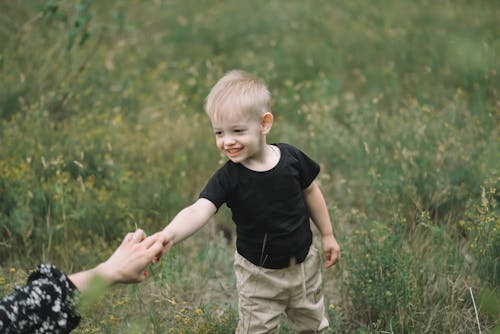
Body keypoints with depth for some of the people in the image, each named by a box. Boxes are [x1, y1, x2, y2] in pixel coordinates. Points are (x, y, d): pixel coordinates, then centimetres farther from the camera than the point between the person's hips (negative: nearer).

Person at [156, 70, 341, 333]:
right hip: (259, 275, -2)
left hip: (304, 262, 2)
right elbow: (199, 210, -36)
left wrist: (327, 235, 11)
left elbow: (310, 192, 3)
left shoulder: (291, 157, -14)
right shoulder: (228, 178, -21)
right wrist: (169, 235, -56)